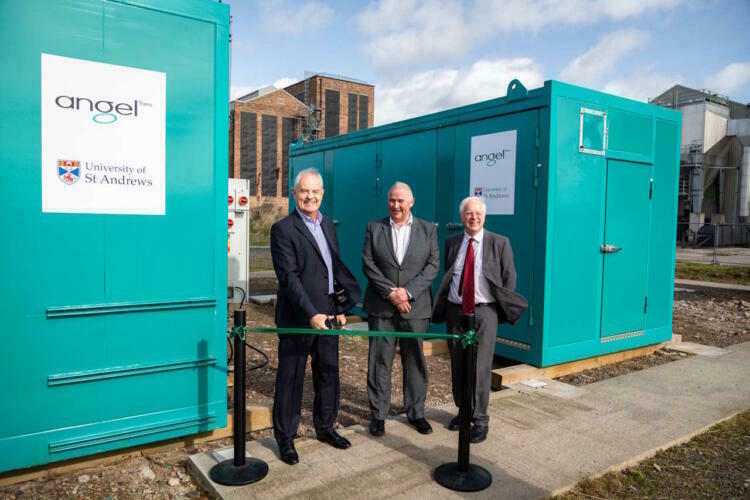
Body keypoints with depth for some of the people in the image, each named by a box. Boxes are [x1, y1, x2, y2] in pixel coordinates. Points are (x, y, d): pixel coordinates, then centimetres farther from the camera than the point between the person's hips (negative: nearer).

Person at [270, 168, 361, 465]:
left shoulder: (327, 224, 11)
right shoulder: (283, 229, -11)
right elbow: (289, 277, -18)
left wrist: (341, 307, 11)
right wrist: (311, 314, -24)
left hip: (328, 314, 7)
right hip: (297, 317, -7)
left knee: (328, 374, 17)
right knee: (290, 379, 6)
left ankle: (325, 427, 35)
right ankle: (285, 438, 22)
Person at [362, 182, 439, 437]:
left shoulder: (428, 229, 5)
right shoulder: (374, 228, 4)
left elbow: (433, 265, -2)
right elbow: (368, 264, -3)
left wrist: (408, 291, -13)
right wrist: (390, 292, -13)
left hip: (415, 307, 0)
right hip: (381, 308, 0)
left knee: (415, 361, 10)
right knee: (379, 361, 5)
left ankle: (416, 412, 25)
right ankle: (378, 414, 17)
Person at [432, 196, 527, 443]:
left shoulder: (499, 243, 0)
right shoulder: (451, 243, 8)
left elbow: (509, 277, 3)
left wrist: (505, 308, -1)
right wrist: (443, 308, 8)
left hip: (484, 312, -3)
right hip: (455, 311, 4)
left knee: (481, 367, -3)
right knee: (457, 365, 13)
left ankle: (480, 419, 10)